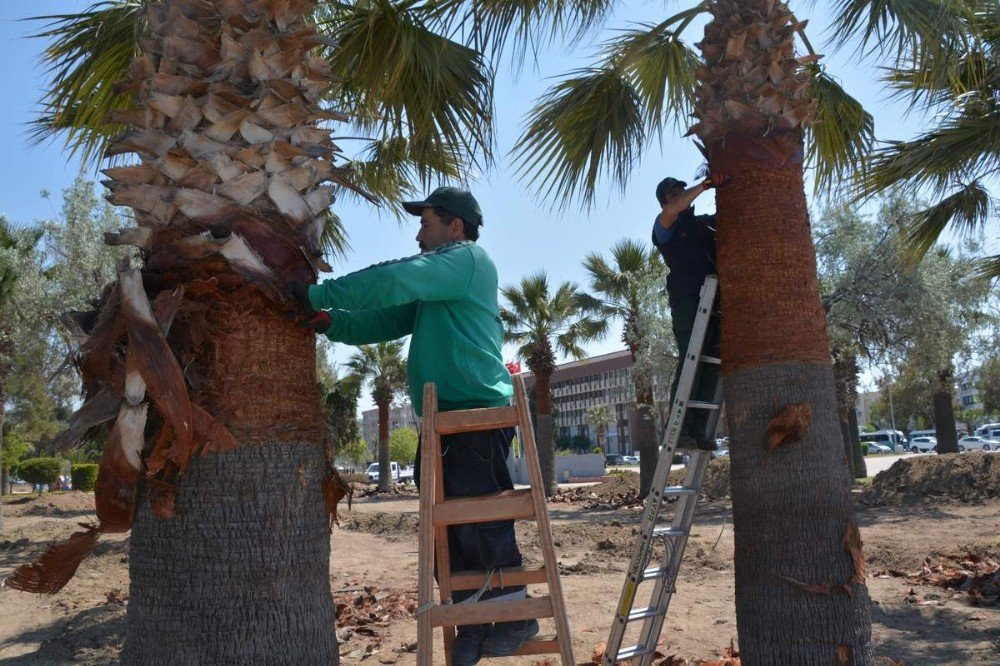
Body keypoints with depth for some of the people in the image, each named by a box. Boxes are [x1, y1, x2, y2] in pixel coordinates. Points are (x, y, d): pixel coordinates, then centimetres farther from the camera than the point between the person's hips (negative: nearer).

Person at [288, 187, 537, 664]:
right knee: (448, 528, 9)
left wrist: (318, 295, -15)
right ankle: (472, 621, 19)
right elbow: (385, 321, 16)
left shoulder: (467, 259, -5)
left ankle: (516, 613, 10)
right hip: (445, 420, 9)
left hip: (478, 414, -9)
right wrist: (331, 322, 0)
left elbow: (394, 280, -18)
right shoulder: (434, 289, 24)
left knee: (481, 524, -6)